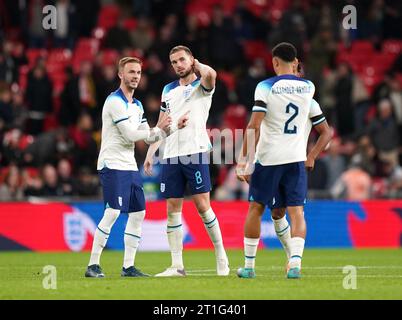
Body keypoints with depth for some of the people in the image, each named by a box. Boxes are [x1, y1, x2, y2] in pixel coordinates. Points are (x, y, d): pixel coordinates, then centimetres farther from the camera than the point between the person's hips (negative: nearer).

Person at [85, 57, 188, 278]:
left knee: (138, 213, 6)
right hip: (112, 165, -9)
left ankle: (128, 266, 10)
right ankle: (93, 265, -14)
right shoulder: (115, 101, -12)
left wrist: (174, 127, 7)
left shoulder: (137, 105, 16)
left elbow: (149, 137, 19)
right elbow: (130, 135, -16)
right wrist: (158, 128, -7)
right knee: (112, 213, -17)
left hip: (130, 166, 9)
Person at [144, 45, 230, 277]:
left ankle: (221, 254, 6)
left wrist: (197, 65, -4)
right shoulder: (169, 90, 18)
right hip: (171, 156, 5)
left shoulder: (201, 85, 1)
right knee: (173, 210, 2)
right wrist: (150, 153, 14)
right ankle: (177, 266, 4)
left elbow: (211, 74, -24)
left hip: (195, 153, -5)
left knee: (203, 206, -9)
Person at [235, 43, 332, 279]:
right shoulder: (309, 88, 6)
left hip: (268, 159, -2)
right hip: (297, 159, 2)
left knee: (256, 209, 11)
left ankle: (249, 265, 16)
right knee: (296, 212, -1)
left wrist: (245, 159, -10)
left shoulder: (266, 87, -6)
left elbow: (254, 126, -13)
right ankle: (295, 262, -21)